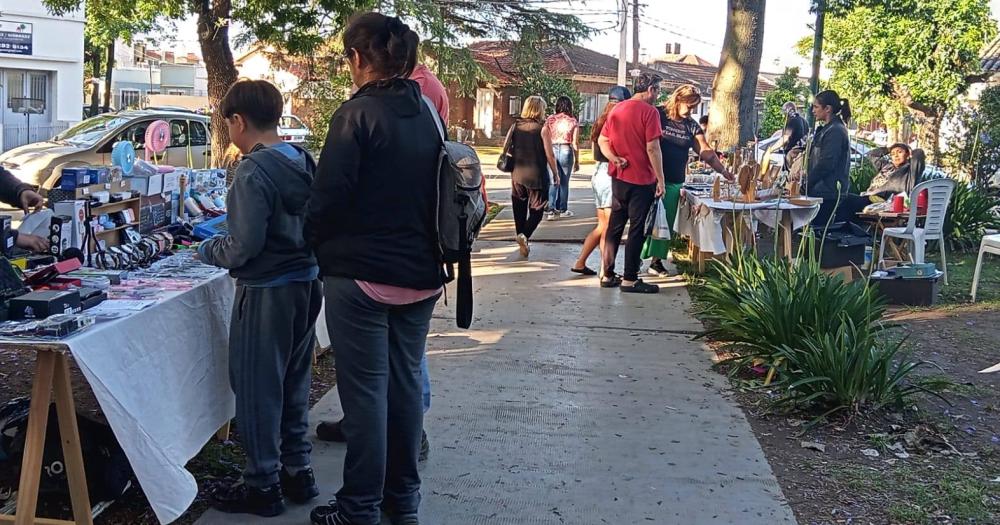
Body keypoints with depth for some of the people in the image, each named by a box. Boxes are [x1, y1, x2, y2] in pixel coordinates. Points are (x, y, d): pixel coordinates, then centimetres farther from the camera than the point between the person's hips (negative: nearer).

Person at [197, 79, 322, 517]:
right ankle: (297, 470, 27)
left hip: (267, 291, -8)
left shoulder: (254, 170, -18)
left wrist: (207, 251, -1)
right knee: (293, 382, 18)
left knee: (256, 387, 4)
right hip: (306, 283, 8)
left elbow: (245, 246, -21)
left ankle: (263, 485, 12)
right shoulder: (303, 160, 6)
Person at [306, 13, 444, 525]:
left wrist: (315, 246, 2)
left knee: (365, 390, 1)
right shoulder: (427, 113, 8)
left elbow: (329, 196, -15)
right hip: (420, 273, 7)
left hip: (361, 274, -6)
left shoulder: (357, 113, -13)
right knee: (405, 382, 14)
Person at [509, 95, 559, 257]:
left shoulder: (515, 126, 2)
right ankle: (524, 236, -19)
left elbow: (508, 150, 6)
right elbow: (549, 155, -9)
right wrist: (556, 174, 2)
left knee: (520, 210, 14)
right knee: (536, 211, 5)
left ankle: (524, 245, 19)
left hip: (517, 175, 4)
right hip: (536, 175, -4)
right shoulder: (541, 128, -9)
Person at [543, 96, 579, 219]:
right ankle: (562, 210, 18)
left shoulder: (550, 120, 3)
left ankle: (551, 210, -6)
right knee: (564, 182, 9)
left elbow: (544, 138, 0)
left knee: (553, 182, 5)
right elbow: (575, 143, -2)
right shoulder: (573, 121, -1)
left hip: (552, 150, 1)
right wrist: (577, 161, 6)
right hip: (566, 151, -1)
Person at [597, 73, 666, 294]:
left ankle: (607, 275, 17)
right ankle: (630, 279, 4)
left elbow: (602, 140, 10)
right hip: (642, 179, -7)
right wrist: (660, 179, -11)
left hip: (619, 177, 7)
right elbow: (652, 148, -17)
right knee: (637, 229, 0)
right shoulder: (649, 112, -13)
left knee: (614, 225, 12)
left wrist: (615, 159, -5)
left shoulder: (617, 109, 10)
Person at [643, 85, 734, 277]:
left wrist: (723, 171, 2)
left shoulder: (691, 126, 10)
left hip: (674, 182, 5)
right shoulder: (658, 115, -5)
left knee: (666, 223, 7)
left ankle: (657, 260, 17)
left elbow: (705, 151, 9)